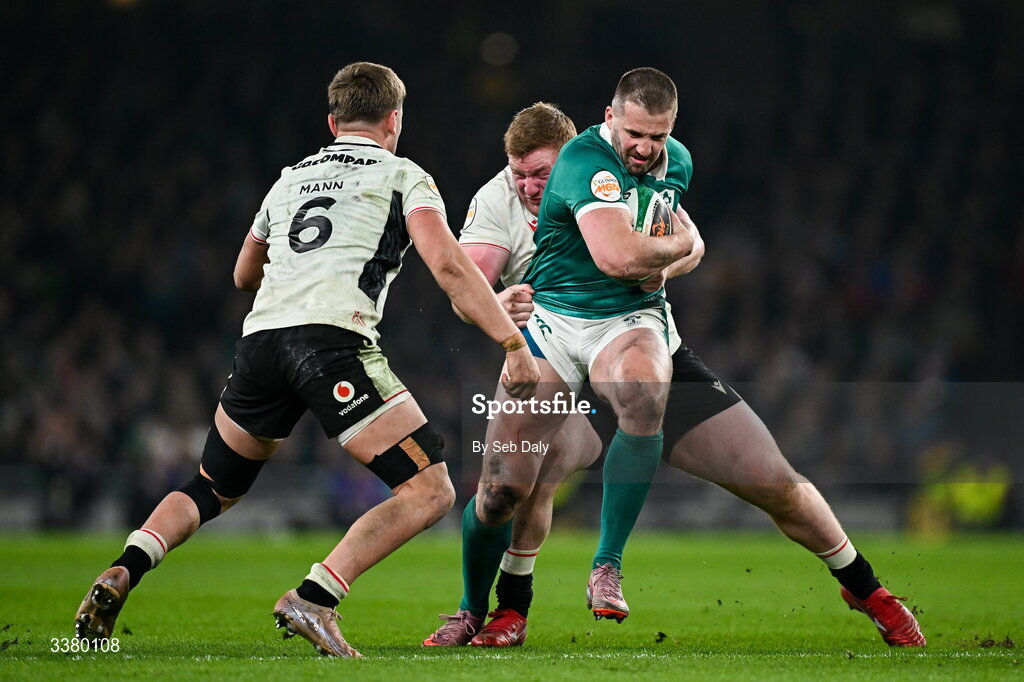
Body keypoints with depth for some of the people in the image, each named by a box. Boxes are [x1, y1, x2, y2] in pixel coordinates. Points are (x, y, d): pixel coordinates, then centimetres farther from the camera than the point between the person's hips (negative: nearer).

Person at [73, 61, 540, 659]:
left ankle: (124, 571, -2)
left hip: (260, 336, 6)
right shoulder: (403, 176, 13)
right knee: (430, 492, -4)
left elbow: (245, 276, 44)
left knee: (214, 490, 24)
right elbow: (447, 263, -3)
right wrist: (515, 344, -5)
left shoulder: (291, 178, 29)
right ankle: (313, 599, -19)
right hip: (333, 337, -6)